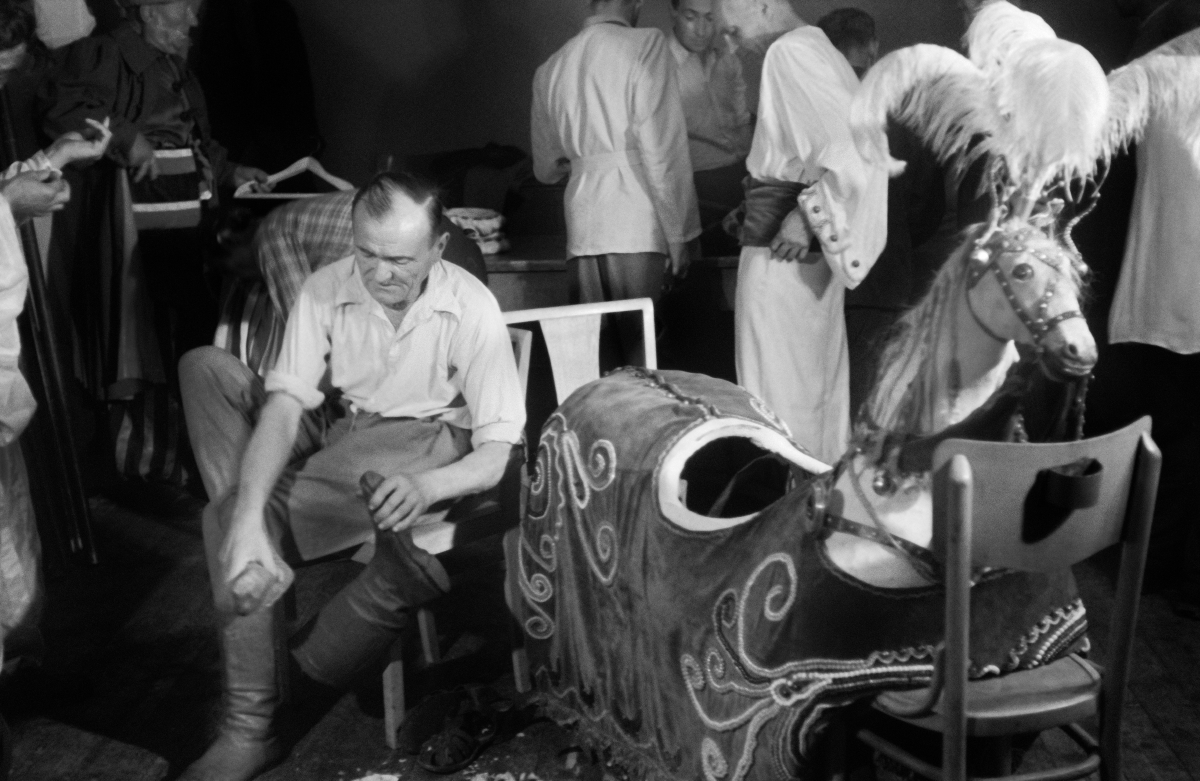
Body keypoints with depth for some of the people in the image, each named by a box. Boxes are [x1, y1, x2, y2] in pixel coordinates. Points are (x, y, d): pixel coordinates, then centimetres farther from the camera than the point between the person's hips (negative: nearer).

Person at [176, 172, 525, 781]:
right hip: (335, 432, 5)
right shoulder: (325, 291, -10)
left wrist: (424, 486, -40)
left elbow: (498, 452, -18)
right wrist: (248, 519, -34)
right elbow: (284, 406, -18)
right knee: (206, 368, -16)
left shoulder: (471, 309, -18)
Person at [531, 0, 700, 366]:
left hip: (581, 226, 5)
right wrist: (677, 232, -4)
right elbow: (662, 149, -8)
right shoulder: (645, 45, 1)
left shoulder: (549, 68, 16)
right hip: (637, 226, -5)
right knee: (640, 352, -2)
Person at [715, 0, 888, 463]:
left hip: (781, 249, -10)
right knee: (819, 375, 15)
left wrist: (806, 214, -21)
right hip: (812, 251, 10)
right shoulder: (819, 48, 14)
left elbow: (853, 144, -24)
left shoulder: (789, 51, -13)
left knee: (777, 385, -3)